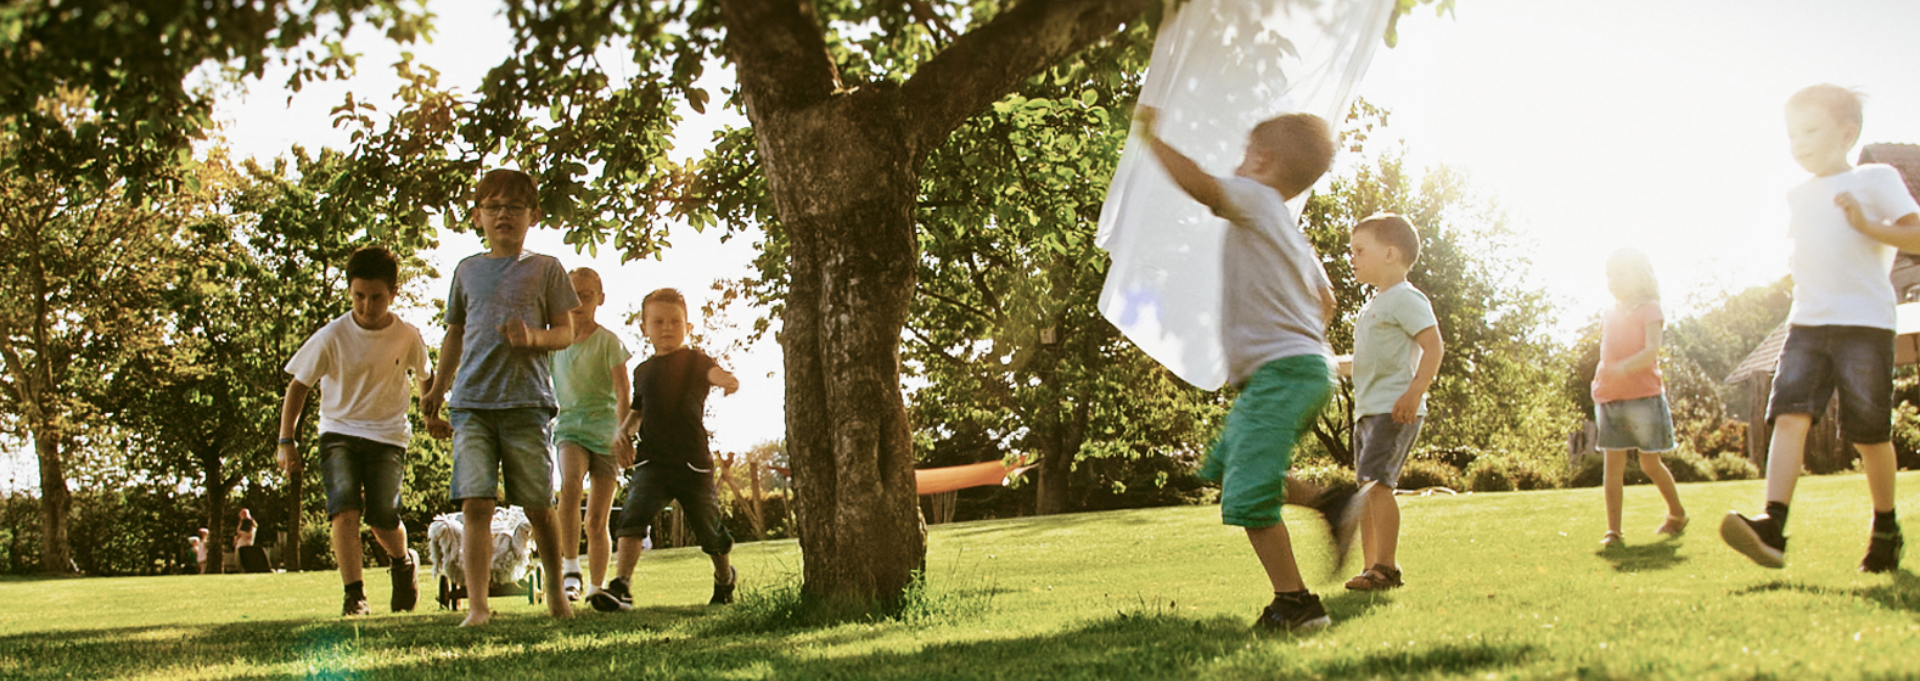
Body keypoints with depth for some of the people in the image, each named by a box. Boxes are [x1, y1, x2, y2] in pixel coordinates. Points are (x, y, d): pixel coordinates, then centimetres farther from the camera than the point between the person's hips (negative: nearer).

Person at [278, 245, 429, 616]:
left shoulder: (408, 336, -5)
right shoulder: (332, 336, -9)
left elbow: (424, 378, 16)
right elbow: (299, 385, 0)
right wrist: (286, 440, -5)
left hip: (388, 436, 0)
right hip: (339, 433, 0)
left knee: (384, 518, -11)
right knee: (345, 511, -20)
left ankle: (403, 562, 23)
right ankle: (354, 595, -14)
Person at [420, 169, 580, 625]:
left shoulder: (546, 269, 8)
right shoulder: (467, 270, 16)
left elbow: (566, 332, 6)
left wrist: (535, 338, -15)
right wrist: (438, 389, 22)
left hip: (527, 401, -2)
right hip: (472, 403, 2)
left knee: (538, 506, 3)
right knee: (475, 505, -10)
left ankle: (555, 588, 26)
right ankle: (477, 606, -10)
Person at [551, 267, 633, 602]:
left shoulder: (609, 342, -3)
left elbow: (622, 393, -13)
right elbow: (549, 389, 21)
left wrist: (623, 434, -28)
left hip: (604, 429, -2)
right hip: (570, 426, 2)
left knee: (597, 520, -1)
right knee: (570, 483, -30)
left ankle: (596, 589, 13)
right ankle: (570, 568, -24)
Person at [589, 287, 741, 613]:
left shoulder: (694, 361, -1)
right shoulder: (643, 371, 12)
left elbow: (713, 372, -24)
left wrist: (727, 379, -47)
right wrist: (624, 430, 7)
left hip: (694, 463, -2)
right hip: (652, 462, 3)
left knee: (709, 529, 8)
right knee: (633, 515, -20)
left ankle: (725, 577, 37)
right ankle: (621, 587, -24)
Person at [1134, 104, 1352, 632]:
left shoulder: (1256, 198, -6)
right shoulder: (1292, 230, 22)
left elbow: (1205, 187, -27)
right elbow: (1326, 300, 30)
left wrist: (1151, 138, -18)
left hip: (1282, 370, -10)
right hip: (1306, 362, 10)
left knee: (1246, 496, -13)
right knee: (1225, 465, 19)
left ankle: (1295, 603, -10)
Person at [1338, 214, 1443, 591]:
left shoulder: (1406, 299, -7)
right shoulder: (1374, 305, 22)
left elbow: (1433, 347, -17)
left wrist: (1415, 392, -25)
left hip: (1394, 410, -10)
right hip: (1368, 410, 10)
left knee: (1377, 482, -18)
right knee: (1365, 489, 8)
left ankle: (1386, 567, -15)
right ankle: (1371, 566, 12)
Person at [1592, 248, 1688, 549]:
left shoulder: (1649, 309, -2)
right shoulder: (1610, 314, 14)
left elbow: (1652, 351, -17)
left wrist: (1625, 367, -33)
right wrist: (1599, 383, 12)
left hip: (1644, 396, -4)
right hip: (1609, 397, 5)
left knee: (1650, 464, 4)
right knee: (1613, 464, -4)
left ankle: (1677, 512, 29)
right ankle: (1613, 530, -4)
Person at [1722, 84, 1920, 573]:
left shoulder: (1876, 180, 2)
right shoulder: (1798, 196, 19)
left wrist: (1867, 225, -19)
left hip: (1865, 323, -4)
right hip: (1806, 324, 4)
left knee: (1870, 435, 1)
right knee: (1790, 415, -15)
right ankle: (1772, 526, -29)